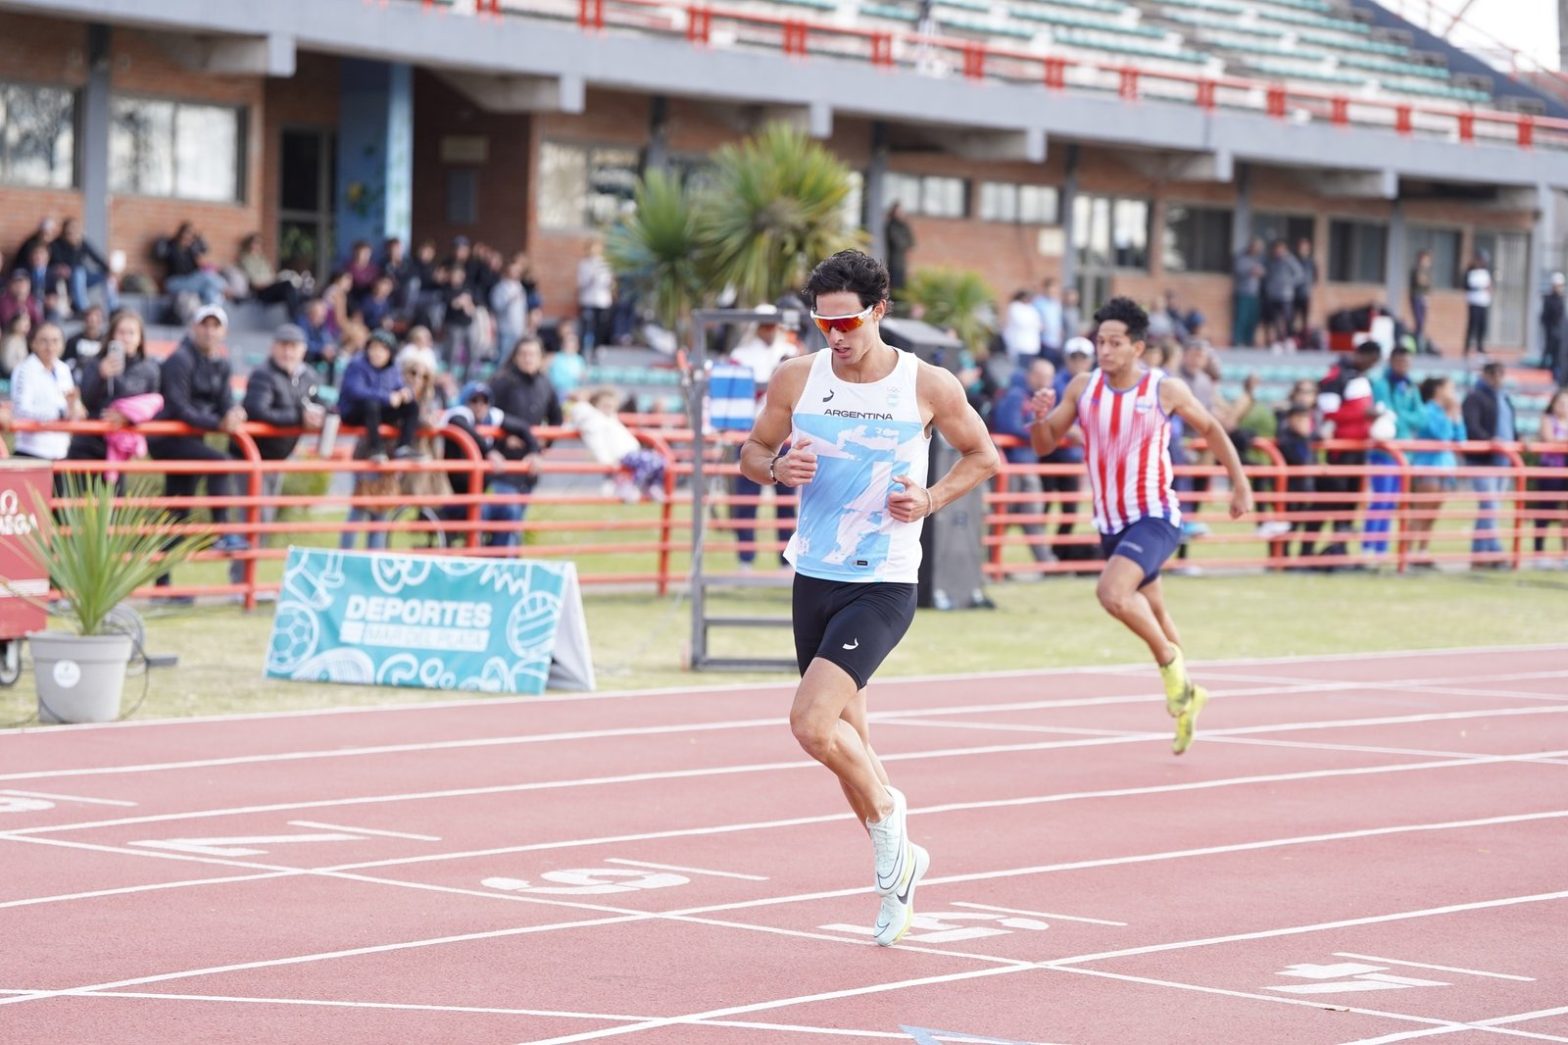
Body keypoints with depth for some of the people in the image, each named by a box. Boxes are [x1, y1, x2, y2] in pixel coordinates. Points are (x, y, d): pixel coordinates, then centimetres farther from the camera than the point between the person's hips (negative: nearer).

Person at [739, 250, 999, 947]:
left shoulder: (929, 387, -7)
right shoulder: (796, 379, 0)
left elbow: (982, 456, 7)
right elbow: (752, 452, 11)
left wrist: (930, 499, -10)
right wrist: (778, 466, -12)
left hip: (884, 584, -4)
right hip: (814, 579, 4)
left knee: (812, 723, -20)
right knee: (844, 739, 12)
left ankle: (885, 813, 8)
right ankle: (898, 861, 33)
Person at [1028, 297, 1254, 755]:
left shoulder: (1166, 390, -10)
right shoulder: (1083, 387, -1)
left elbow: (1211, 429, 6)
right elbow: (1044, 445, 4)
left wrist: (1240, 484, 7)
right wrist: (1041, 417, -18)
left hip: (1155, 517, -5)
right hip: (1110, 523, 5)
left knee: (1113, 593, -29)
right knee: (1152, 616, 20)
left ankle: (1169, 659, -5)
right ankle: (1186, 696, 40)